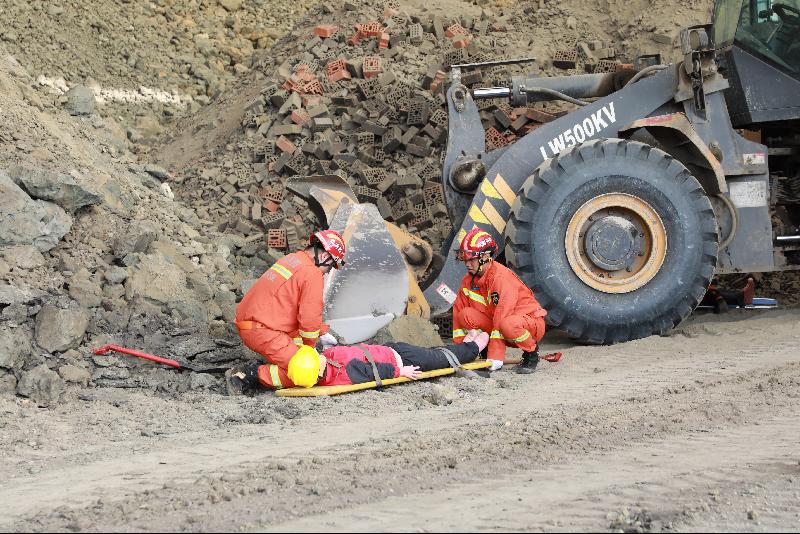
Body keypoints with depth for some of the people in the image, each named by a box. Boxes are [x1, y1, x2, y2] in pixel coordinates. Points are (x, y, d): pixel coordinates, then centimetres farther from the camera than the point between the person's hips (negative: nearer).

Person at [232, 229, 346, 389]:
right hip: (264, 332, -10)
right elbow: (310, 317, -12)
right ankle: (256, 375, -14)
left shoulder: (291, 260, 19)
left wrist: (323, 332, 34)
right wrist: (309, 346, 6)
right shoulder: (312, 274, -11)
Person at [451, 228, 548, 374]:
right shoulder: (468, 280, -2)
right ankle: (485, 351, 1)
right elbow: (458, 311, 1)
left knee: (508, 324, -41)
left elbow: (503, 315, -32)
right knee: (466, 315, -16)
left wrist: (495, 356, -36)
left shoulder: (501, 277, -26)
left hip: (531, 322, -6)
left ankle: (531, 353, -11)